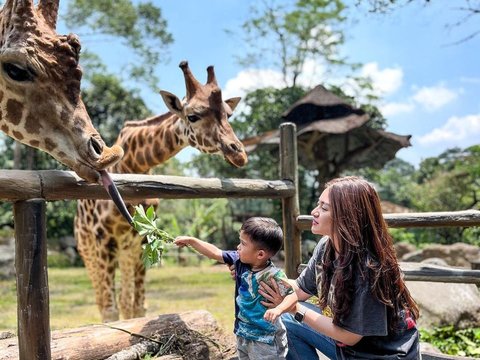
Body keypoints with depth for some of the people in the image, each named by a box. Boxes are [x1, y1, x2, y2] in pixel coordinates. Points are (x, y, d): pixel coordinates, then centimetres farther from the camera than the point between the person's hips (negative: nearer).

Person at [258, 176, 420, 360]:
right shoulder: (326, 246, -8)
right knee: (286, 320, 2)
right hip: (344, 332, 7)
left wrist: (296, 309, -22)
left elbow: (350, 336, -22)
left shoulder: (368, 269, -30)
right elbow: (302, 288, 3)